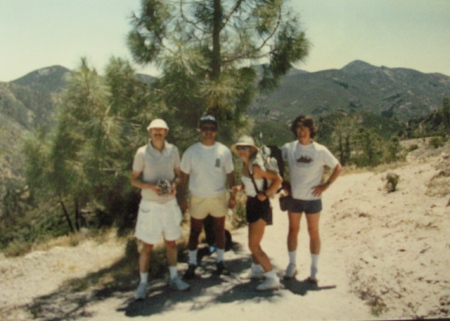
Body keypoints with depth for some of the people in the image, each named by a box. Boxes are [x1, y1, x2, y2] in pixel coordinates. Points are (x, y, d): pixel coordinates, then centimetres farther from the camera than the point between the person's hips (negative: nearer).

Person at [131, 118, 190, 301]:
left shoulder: (173, 150, -1)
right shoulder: (142, 153, -10)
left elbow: (178, 174, 8)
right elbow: (134, 180, -5)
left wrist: (174, 184, -15)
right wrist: (151, 186, -22)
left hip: (170, 203, 3)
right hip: (150, 205, -3)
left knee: (171, 243, 14)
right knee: (147, 246, 2)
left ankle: (174, 278, 29)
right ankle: (143, 284, 15)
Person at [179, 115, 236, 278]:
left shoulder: (224, 151, -4)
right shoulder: (191, 151, -7)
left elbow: (230, 174, 2)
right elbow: (184, 175, -3)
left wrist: (233, 196, 0)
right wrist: (183, 198, -6)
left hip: (219, 197, 1)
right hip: (197, 198, -1)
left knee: (220, 230, 12)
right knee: (195, 231, 9)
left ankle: (220, 261, 27)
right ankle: (192, 263, 21)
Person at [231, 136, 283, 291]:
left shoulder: (255, 166, -22)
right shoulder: (245, 165, 4)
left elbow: (278, 179, -25)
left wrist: (265, 194, -22)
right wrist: (240, 187, 0)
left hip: (260, 205, -9)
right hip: (251, 204, 9)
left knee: (254, 245, -8)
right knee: (253, 243, 22)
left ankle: (272, 279, -3)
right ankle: (257, 269, 42)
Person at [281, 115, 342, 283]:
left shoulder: (320, 151, -8)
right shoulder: (288, 148, -6)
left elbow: (338, 168, 0)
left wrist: (326, 185, -9)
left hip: (313, 198, -1)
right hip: (294, 198, 2)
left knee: (313, 232, 7)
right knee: (293, 230, 12)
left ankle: (314, 269, 18)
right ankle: (292, 265, 25)